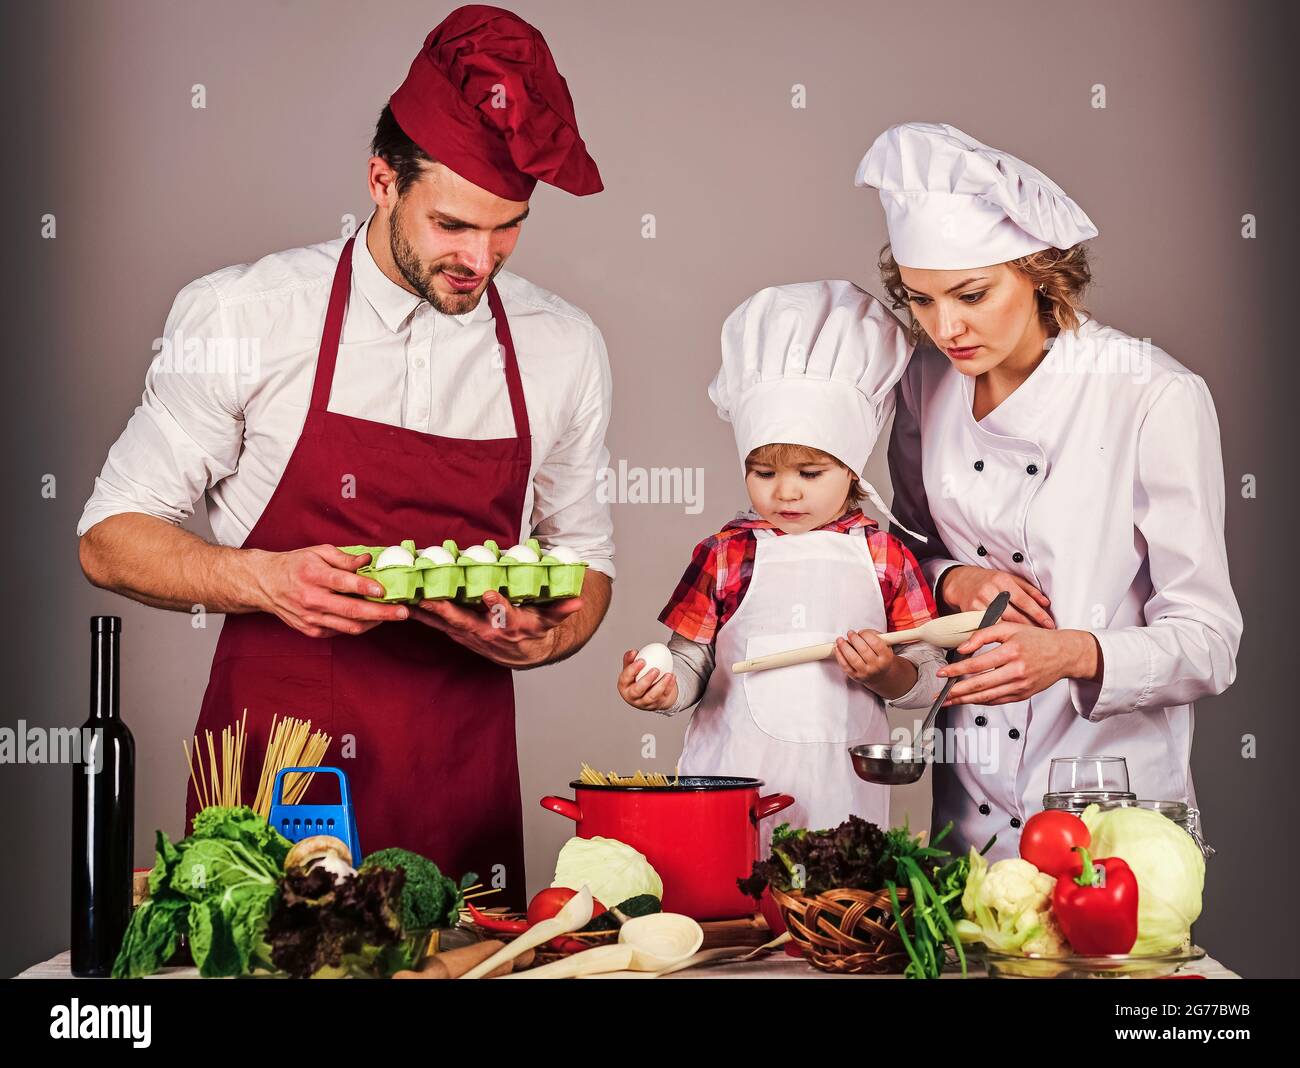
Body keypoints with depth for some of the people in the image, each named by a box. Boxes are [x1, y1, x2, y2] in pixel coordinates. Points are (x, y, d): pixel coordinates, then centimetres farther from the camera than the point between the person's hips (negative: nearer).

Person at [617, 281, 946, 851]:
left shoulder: (883, 556, 3)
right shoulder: (725, 554, 2)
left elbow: (929, 681, 7)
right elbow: (692, 662, 5)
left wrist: (886, 673, -12)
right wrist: (663, 689, -15)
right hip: (732, 784, 0)